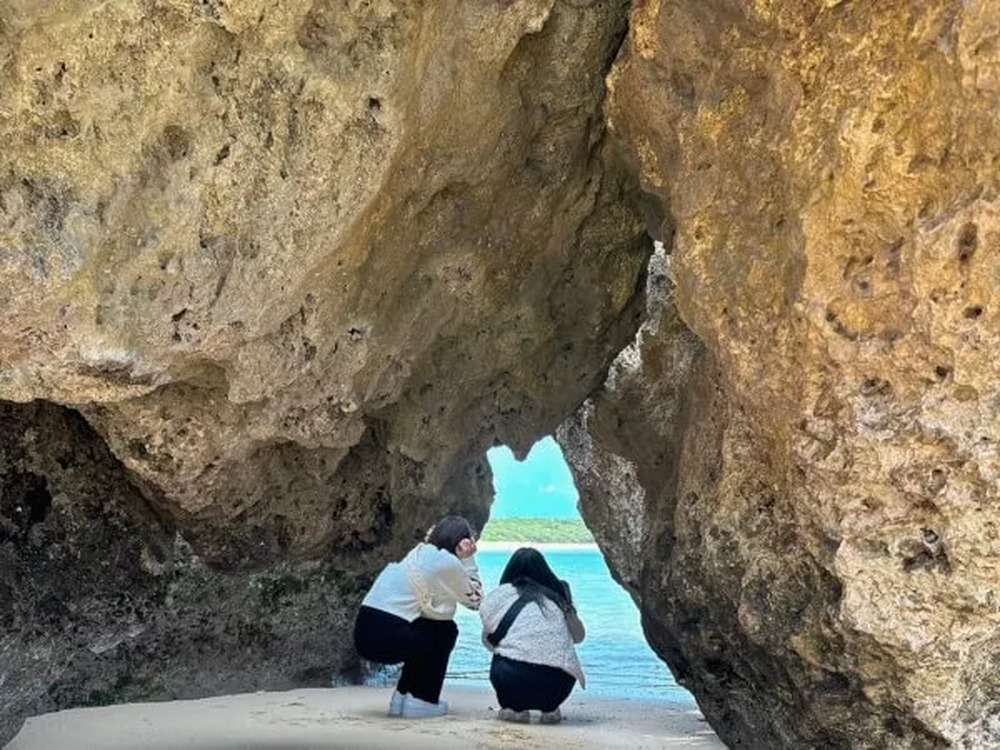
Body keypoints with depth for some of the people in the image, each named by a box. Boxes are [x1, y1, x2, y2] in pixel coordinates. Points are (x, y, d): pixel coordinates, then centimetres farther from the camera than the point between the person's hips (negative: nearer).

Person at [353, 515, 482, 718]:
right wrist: (468, 560, 9)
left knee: (425, 633, 26)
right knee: (447, 630, 11)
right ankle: (423, 700, 11)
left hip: (364, 632, 8)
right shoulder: (447, 562, -5)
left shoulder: (420, 553, 20)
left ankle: (402, 696, 25)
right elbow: (474, 600, 6)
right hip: (387, 636, -8)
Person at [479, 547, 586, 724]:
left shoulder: (499, 595, 12)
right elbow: (579, 636, 27)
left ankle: (514, 707, 13)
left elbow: (488, 641, 21)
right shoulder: (558, 598, 18)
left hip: (514, 683, -3)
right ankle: (550, 709, 19)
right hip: (558, 688, 3)